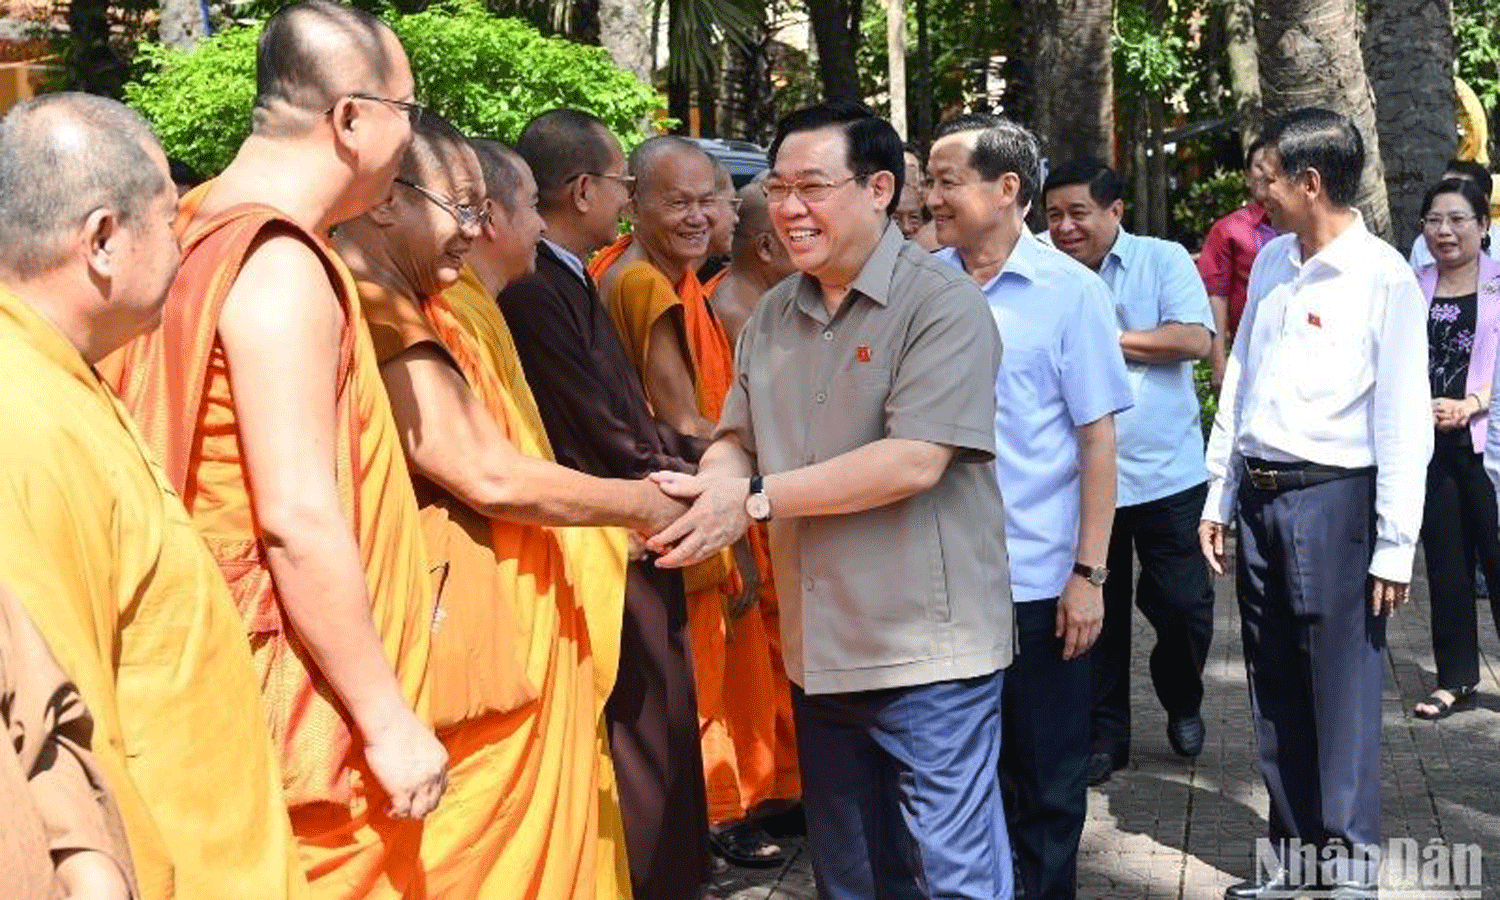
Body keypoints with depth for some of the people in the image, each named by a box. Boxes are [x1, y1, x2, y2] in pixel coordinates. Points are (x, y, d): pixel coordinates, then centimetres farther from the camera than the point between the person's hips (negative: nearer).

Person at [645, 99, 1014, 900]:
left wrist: (754, 501, -21)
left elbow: (915, 462, -22)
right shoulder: (773, 314, 9)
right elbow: (736, 439, 10)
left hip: (925, 649, -7)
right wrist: (711, 487, -15)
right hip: (819, 650, 7)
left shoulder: (941, 305, -13)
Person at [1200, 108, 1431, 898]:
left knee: (1342, 693, -2)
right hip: (1260, 496, 7)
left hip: (1333, 500, -7)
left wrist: (1395, 545, -12)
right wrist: (1218, 495, 15)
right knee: (1275, 689, 13)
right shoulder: (1272, 261, 10)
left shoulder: (1382, 276, -11)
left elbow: (1404, 416, -11)